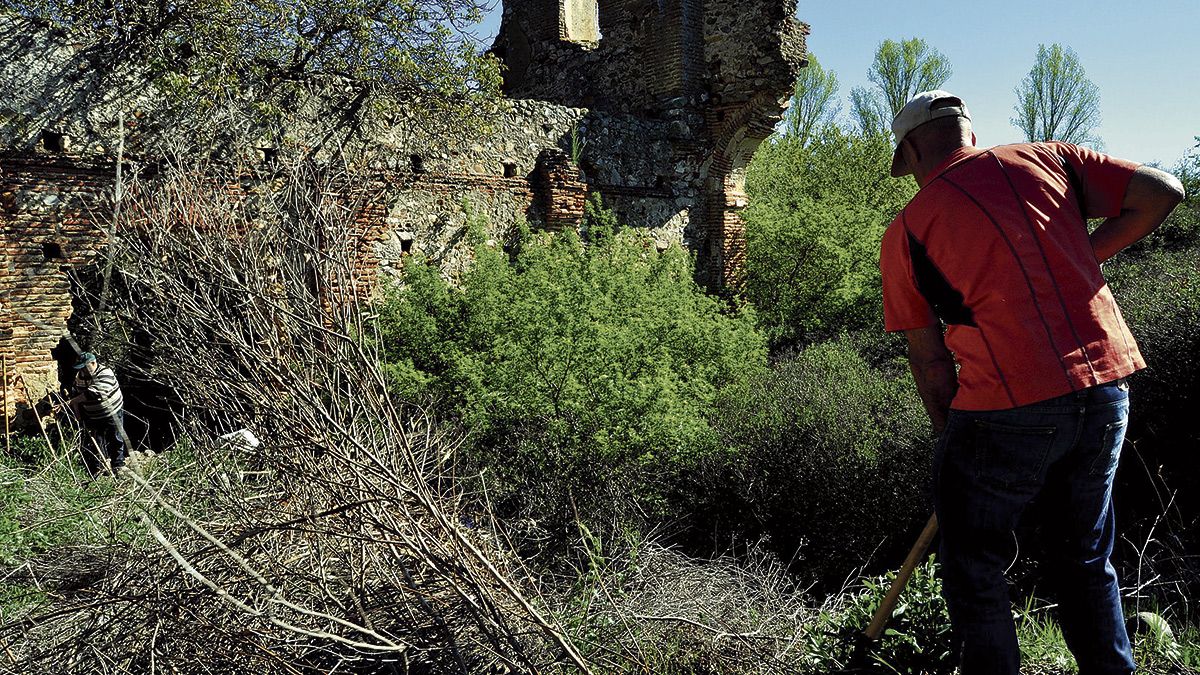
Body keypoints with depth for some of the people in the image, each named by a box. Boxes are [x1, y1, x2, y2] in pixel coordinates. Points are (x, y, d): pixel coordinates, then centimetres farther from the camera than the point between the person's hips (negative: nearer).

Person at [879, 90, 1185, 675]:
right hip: (1107, 390, 5)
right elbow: (1162, 193, 5)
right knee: (1086, 561, 22)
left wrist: (952, 435, 16)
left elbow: (929, 361, 3)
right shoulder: (1046, 159, 10)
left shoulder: (905, 231, 1)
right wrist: (1080, 257, 14)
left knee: (973, 571, 13)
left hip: (1009, 407, -5)